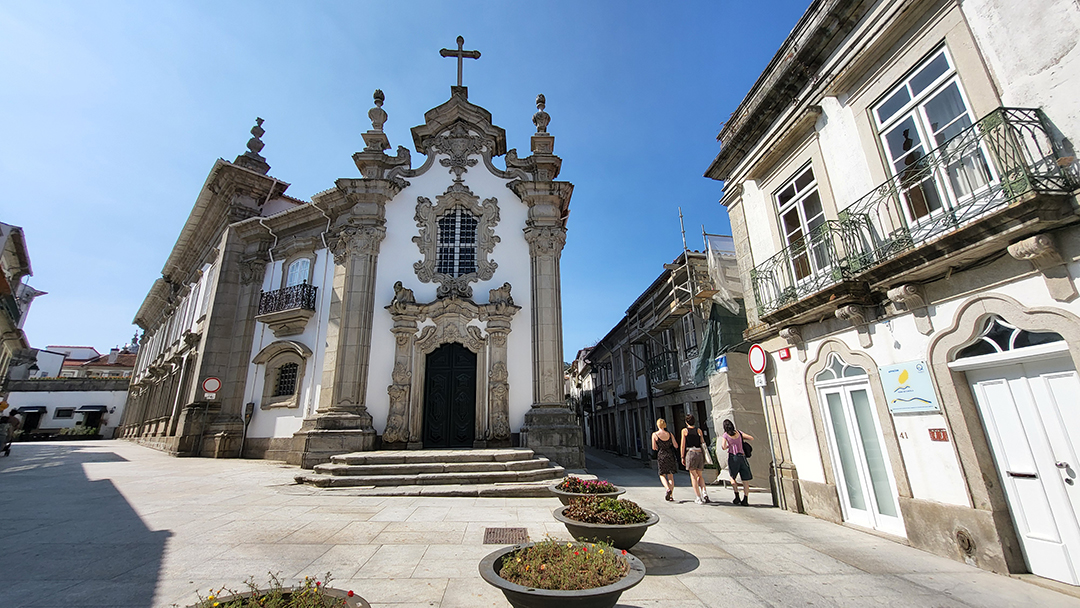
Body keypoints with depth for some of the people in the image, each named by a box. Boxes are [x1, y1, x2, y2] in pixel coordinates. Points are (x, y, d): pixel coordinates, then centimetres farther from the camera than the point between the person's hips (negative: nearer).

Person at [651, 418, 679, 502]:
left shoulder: (655, 435, -6)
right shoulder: (670, 434, 0)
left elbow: (654, 448, -5)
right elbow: (676, 446, 0)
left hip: (661, 456, -2)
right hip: (670, 455, 2)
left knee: (662, 475, 13)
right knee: (671, 476, 12)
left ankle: (668, 489, -13)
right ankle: (670, 495, 8)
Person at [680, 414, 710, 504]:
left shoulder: (684, 430, 1)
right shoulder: (699, 430, 9)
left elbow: (683, 445, -2)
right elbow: (703, 443, 9)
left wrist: (682, 457, 4)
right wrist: (703, 456, 18)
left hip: (690, 453, -3)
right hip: (700, 453, 3)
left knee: (693, 476, 4)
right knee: (699, 475, 18)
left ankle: (699, 498, 0)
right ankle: (704, 493, -1)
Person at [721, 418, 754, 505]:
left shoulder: (725, 435, -2)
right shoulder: (739, 433, 8)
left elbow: (723, 447, -14)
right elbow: (751, 438, 9)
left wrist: (728, 446, 7)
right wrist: (742, 438, 23)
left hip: (733, 457, -3)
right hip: (742, 456, 3)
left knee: (732, 477, 16)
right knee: (745, 479, 7)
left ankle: (737, 496, 8)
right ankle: (745, 499, 4)